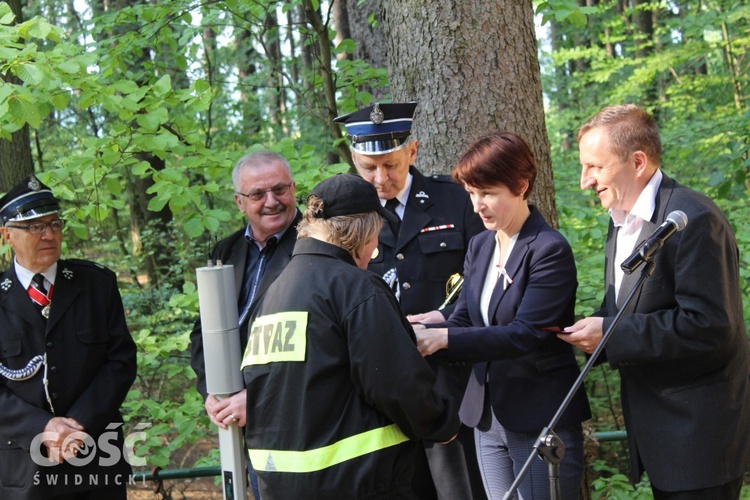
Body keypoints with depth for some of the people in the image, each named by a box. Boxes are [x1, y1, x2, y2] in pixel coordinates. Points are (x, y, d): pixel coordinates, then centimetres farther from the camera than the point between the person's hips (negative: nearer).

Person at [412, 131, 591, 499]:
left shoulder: (550, 250, -15)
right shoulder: (479, 247, 9)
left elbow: (525, 334, -22)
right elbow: (463, 321, 6)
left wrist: (444, 339, -28)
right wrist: (422, 332, -14)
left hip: (541, 418, -7)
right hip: (488, 415, 7)